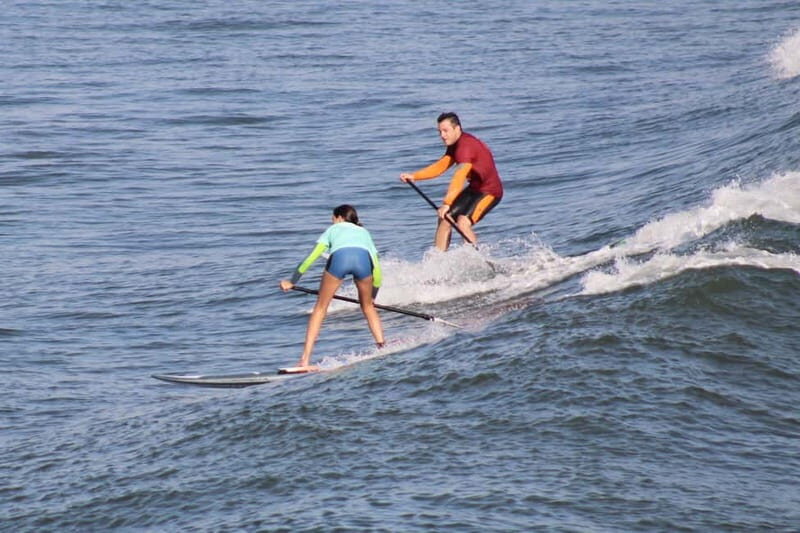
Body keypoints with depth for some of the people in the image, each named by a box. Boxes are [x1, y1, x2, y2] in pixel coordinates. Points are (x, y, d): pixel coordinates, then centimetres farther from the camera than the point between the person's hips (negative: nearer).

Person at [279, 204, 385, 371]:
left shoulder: (334, 229, 36)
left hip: (339, 257, -2)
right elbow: (376, 269, 36)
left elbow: (312, 257, 28)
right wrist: (372, 296, 48)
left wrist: (292, 281, 34)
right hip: (363, 257, 2)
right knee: (367, 306, 26)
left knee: (320, 308, 11)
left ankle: (305, 360, 5)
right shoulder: (364, 232, 41)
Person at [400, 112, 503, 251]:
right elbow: (440, 167, 11)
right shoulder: (454, 145, 6)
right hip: (474, 188, 10)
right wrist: (414, 176, 0)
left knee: (462, 223, -25)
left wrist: (446, 204, -45)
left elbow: (459, 178, -37)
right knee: (445, 218, 5)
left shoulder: (466, 145, -27)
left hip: (489, 191, -10)